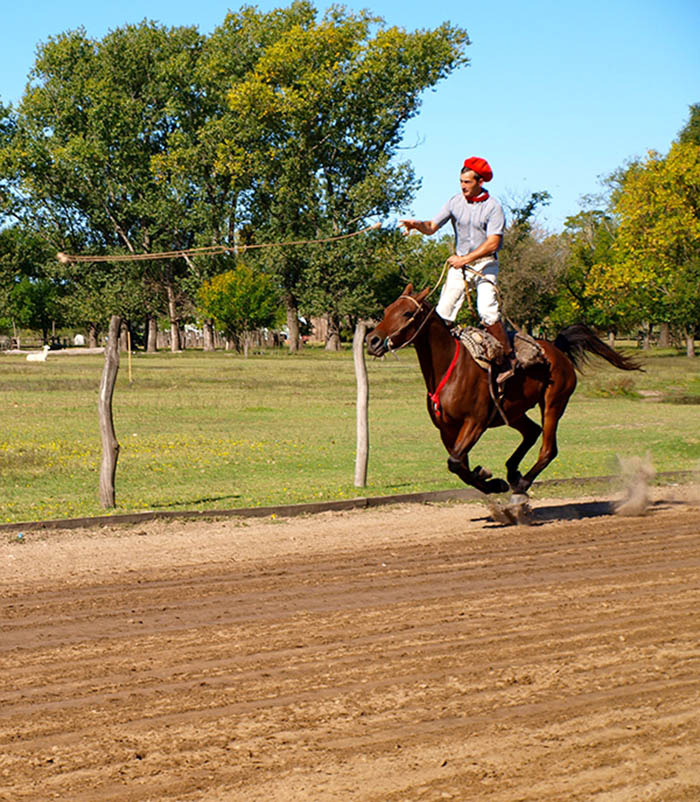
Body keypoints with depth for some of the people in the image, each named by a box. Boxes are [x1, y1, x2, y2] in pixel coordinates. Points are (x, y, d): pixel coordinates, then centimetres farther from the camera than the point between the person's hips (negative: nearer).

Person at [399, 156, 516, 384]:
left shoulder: (492, 207, -12)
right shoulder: (456, 201, 2)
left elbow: (492, 243, -18)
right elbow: (432, 227, 2)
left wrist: (465, 260, -22)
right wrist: (418, 225, -20)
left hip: (485, 263, -5)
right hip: (460, 262, 5)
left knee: (487, 311, -20)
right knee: (443, 311, -5)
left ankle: (509, 357, -6)